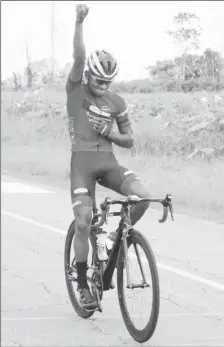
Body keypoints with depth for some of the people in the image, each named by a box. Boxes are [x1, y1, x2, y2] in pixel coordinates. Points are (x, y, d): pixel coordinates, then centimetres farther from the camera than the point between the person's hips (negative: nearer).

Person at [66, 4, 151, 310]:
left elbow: (130, 140, 14)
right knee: (83, 223, -13)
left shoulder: (116, 102, 9)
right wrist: (79, 22, -29)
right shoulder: (75, 90, 1)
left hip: (109, 161, 3)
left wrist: (110, 133, -7)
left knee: (143, 196, -21)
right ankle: (82, 285, 4)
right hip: (83, 160, -3)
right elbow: (79, 57, -16)